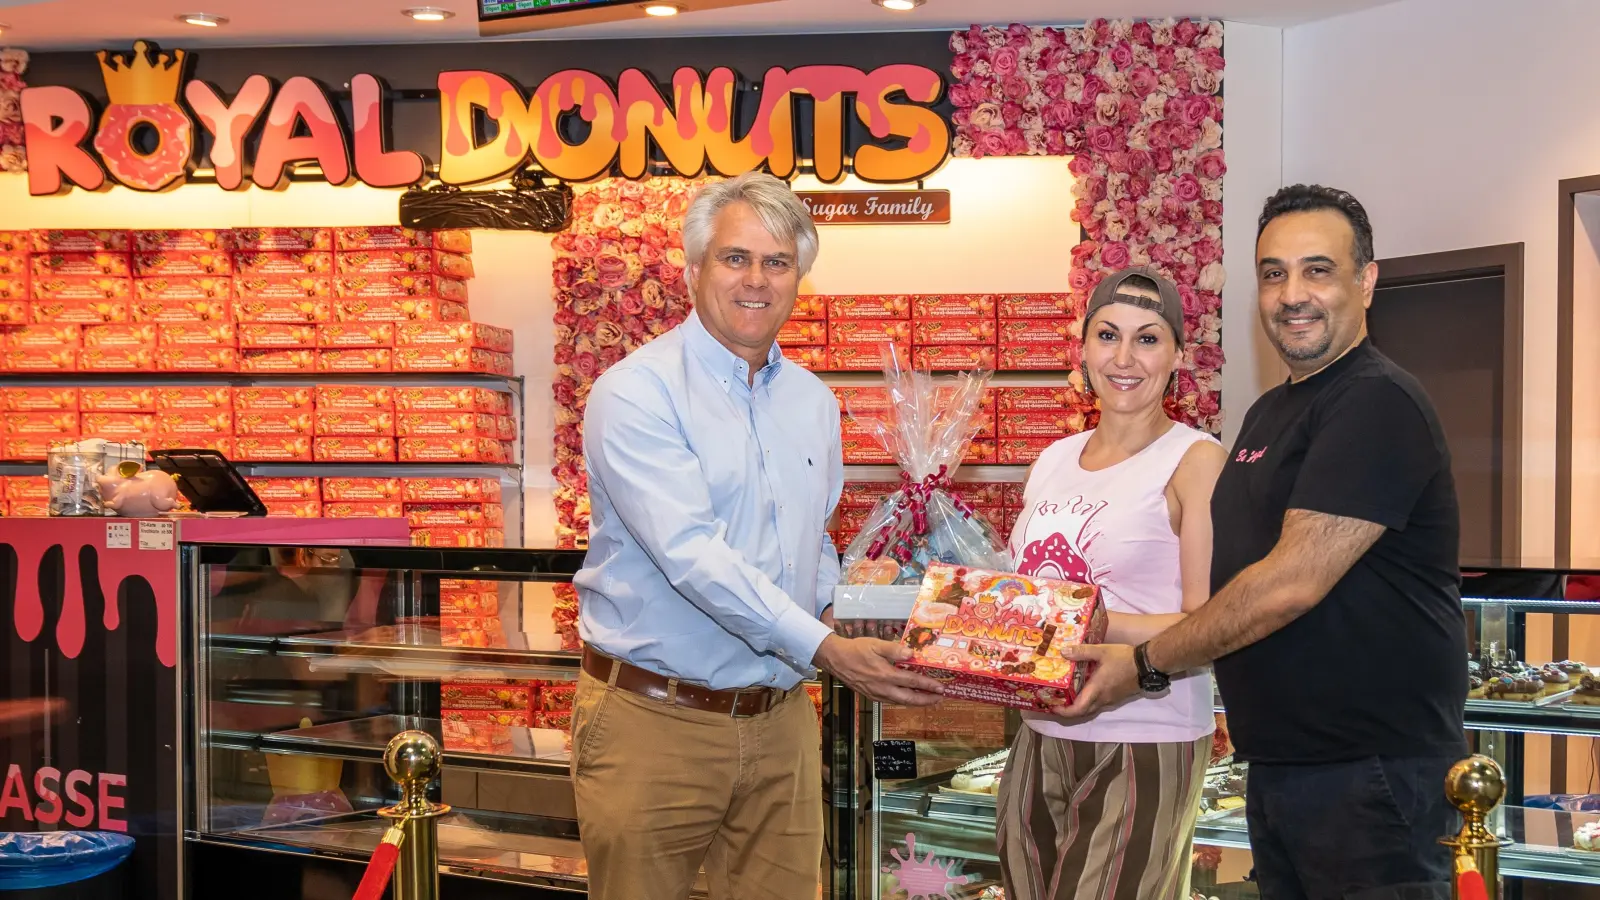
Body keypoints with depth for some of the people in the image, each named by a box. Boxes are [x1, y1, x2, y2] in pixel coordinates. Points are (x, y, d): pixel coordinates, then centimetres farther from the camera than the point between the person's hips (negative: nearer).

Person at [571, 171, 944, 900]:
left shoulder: (814, 402, 10)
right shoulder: (638, 392, -12)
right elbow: (690, 553, -23)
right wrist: (823, 649, -28)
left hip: (780, 721, 6)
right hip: (655, 722, -5)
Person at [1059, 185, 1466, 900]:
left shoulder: (1378, 403, -15)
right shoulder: (1271, 411, 15)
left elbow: (1291, 585, -21)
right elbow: (1225, 578, 21)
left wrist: (1146, 665, -12)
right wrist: (1107, 633, 8)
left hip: (1369, 774, -9)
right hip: (1278, 766, 9)